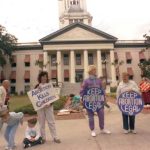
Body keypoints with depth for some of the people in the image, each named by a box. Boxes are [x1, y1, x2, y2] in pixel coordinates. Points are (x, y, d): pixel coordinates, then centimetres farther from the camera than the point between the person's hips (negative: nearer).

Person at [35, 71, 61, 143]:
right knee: (41, 122, 8)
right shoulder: (37, 86, 4)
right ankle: (43, 138, 19)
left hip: (48, 106, -1)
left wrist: (50, 103, -16)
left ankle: (55, 137, 8)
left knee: (51, 122, 2)